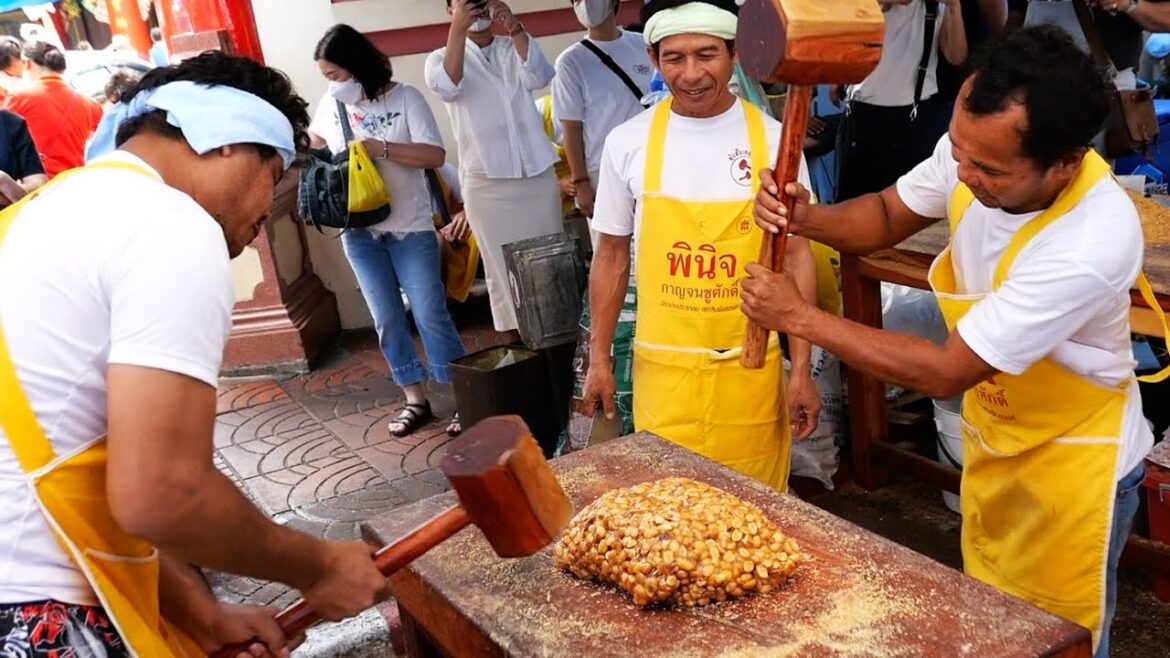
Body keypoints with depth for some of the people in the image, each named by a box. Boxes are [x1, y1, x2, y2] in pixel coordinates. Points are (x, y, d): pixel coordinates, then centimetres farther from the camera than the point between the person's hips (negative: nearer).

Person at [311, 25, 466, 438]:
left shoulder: (404, 98, -8)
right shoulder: (330, 104, 6)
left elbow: (435, 156, -16)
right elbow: (313, 140, 27)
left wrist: (379, 147, -23)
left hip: (409, 227, -4)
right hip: (358, 230, 5)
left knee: (430, 314, -4)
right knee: (387, 319, 7)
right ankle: (416, 401, 18)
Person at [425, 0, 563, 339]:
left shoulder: (515, 49, 10)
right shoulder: (441, 58, 5)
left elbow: (540, 77, -12)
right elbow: (447, 87, -18)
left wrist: (516, 29, -26)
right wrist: (457, 28, -28)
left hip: (538, 174, 2)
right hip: (487, 183, -2)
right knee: (503, 269, 2)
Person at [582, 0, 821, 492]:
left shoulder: (772, 140, -4)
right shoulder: (627, 142, -3)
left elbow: (795, 255, 1)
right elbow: (611, 256, 6)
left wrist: (802, 369, -2)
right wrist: (599, 359, 6)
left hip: (750, 365, 0)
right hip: (662, 366, 1)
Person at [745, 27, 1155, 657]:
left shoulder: (1094, 243, -37)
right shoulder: (974, 149, -19)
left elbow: (946, 372, -32)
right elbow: (887, 215, 0)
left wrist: (799, 317, -29)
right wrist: (806, 217, -22)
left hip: (1071, 462, -6)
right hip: (991, 436, 6)